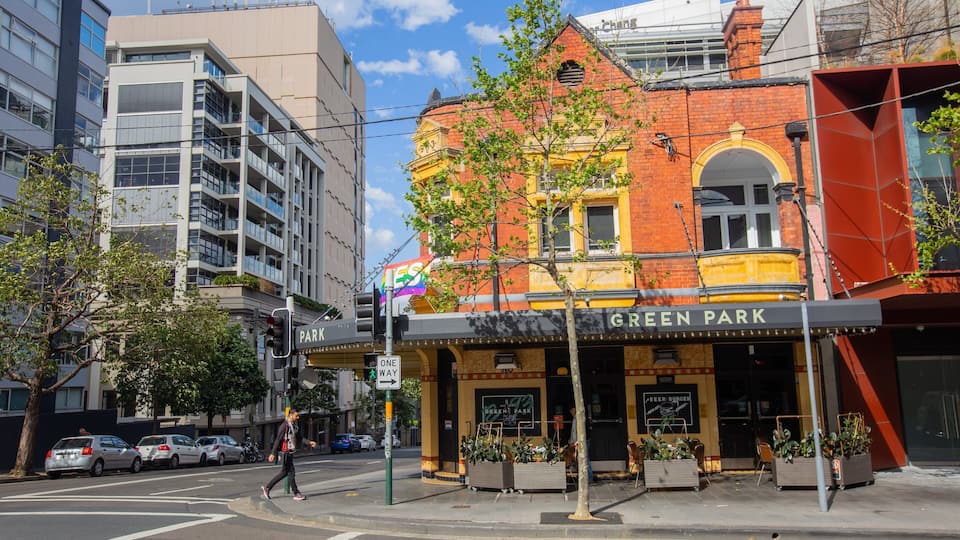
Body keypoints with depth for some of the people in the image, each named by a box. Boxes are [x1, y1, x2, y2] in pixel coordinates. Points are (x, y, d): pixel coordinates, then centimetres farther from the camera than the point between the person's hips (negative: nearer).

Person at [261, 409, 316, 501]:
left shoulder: (294, 426, 13)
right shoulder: (284, 425, -14)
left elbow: (299, 438, 13)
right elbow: (278, 440, -16)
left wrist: (309, 442, 0)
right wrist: (273, 453, -19)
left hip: (290, 452, 9)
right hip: (285, 452, -9)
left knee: (284, 472, 15)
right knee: (291, 472, -4)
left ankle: (267, 488, 25)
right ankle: (296, 494, 3)